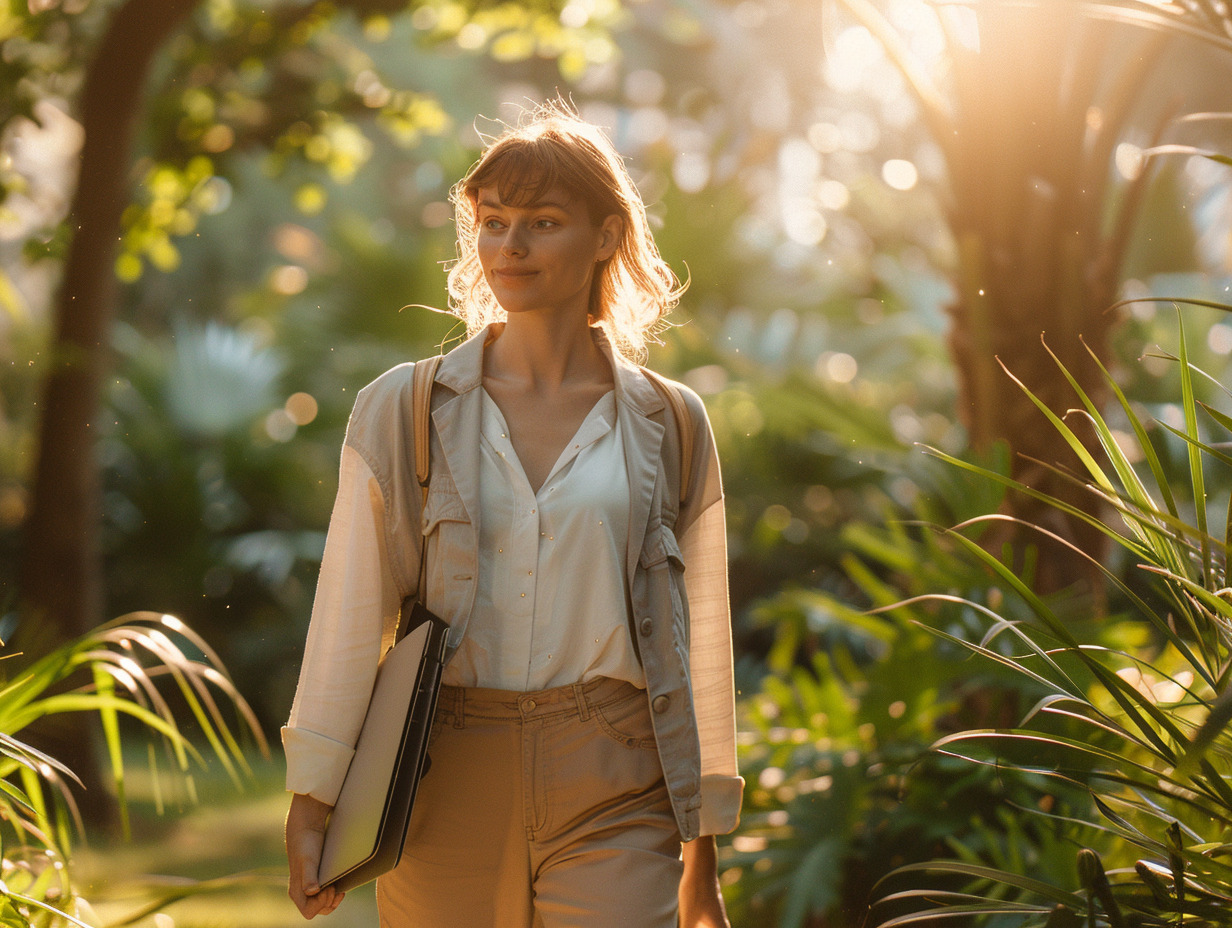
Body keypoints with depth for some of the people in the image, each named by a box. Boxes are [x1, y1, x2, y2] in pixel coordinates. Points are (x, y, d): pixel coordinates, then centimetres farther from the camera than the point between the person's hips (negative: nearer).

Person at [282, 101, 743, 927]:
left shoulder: (671, 428, 6)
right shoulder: (400, 413, 4)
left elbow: (701, 642, 10)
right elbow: (348, 621, 4)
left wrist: (702, 854, 12)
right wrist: (310, 804, -1)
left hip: (614, 804, 0)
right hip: (444, 797, 1)